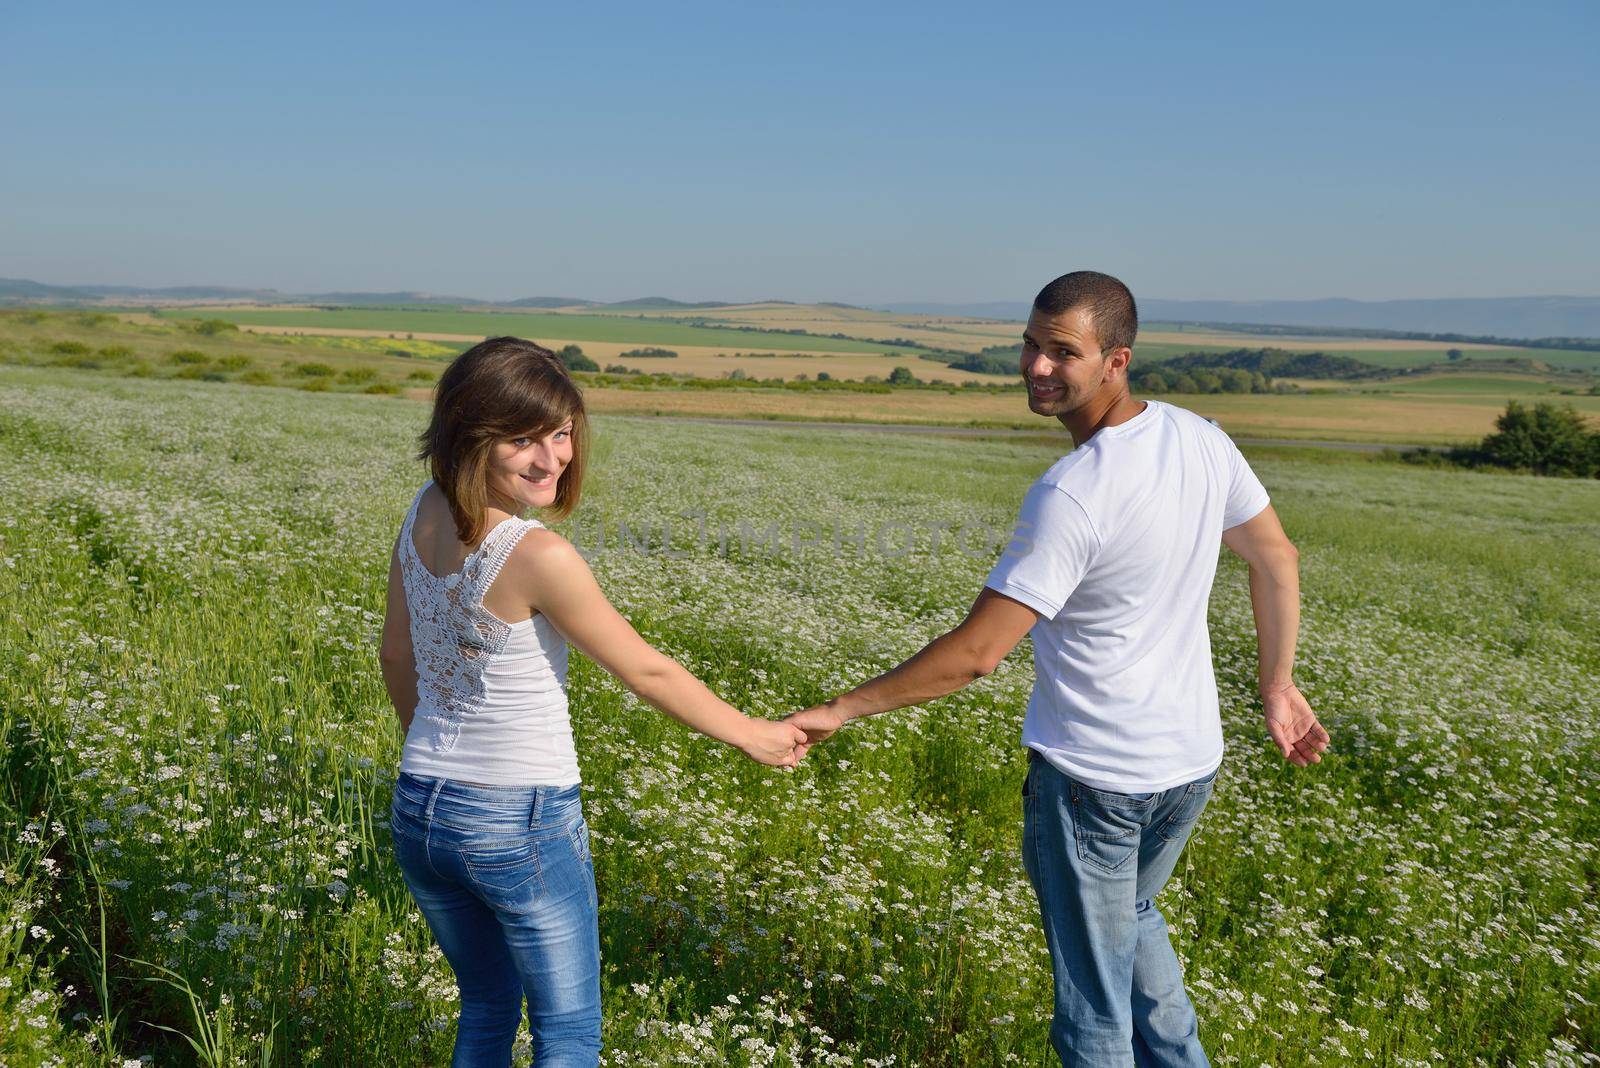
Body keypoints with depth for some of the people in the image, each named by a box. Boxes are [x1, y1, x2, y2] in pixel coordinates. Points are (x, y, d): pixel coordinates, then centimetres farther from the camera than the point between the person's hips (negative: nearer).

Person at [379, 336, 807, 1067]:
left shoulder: (424, 516, -2)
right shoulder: (539, 557, -24)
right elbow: (645, 673, -13)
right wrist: (751, 735, 1)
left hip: (418, 813, 7)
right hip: (520, 823, -7)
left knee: (486, 1009, 25)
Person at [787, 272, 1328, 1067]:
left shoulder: (1070, 496, -26)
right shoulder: (1199, 438, -4)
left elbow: (975, 653, -25)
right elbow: (1277, 560, 8)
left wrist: (841, 710, -16)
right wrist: (1277, 686, 20)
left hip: (1091, 777, -8)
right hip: (1191, 762, 8)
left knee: (1094, 999, 9)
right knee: (1133, 920, 32)